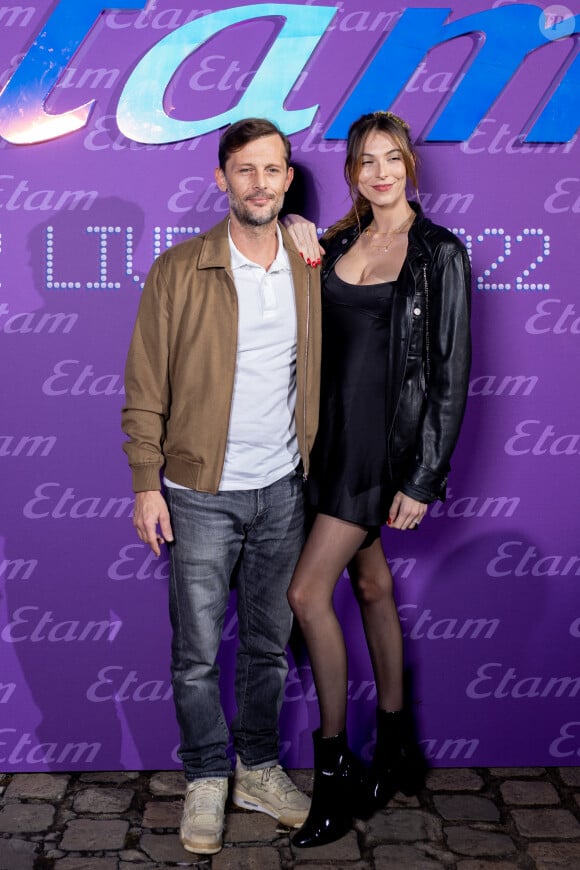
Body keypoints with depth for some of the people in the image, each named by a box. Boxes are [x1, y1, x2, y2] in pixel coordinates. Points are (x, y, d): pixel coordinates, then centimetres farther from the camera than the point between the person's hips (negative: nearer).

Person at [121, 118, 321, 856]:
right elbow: (145, 388, -6)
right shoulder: (178, 271, -7)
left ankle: (258, 770, 32)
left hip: (282, 491, 4)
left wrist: (316, 469, 7)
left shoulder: (309, 271, 4)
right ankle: (206, 781, 25)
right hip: (201, 494, -3)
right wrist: (146, 484, -9)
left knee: (270, 644, 14)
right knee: (197, 652, 5)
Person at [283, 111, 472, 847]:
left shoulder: (439, 254, -7)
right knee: (370, 584, 14)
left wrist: (423, 478, -14)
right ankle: (396, 750, 30)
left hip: (384, 440, -6)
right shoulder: (337, 243, 9)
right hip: (332, 433, 6)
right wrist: (293, 235, 3)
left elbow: (451, 373, -10)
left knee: (308, 592, -10)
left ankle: (335, 768, 7)